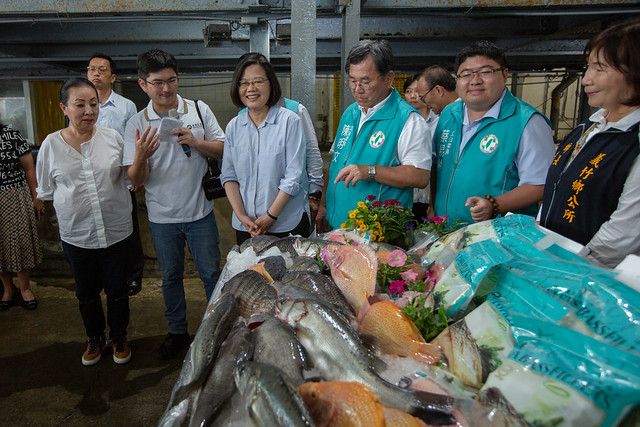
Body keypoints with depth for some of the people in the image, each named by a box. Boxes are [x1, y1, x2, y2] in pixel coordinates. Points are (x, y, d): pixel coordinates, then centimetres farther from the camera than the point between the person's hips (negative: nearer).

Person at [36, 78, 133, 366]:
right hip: (76, 234, 1)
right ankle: (94, 338, 41)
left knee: (117, 289, 13)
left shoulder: (113, 137, -5)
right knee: (86, 291, 18)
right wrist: (73, 201, 2)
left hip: (116, 230, -1)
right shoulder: (51, 144, -3)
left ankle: (119, 337, 36)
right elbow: (46, 190, 7)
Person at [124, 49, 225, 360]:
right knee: (170, 276, 17)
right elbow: (135, 181, -5)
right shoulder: (136, 124, -3)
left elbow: (222, 150, -1)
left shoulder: (199, 110, -3)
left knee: (211, 272, 10)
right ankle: (177, 331, 36)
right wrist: (141, 156, -26)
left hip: (199, 212, -1)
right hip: (162, 217, 1)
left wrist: (196, 142, -18)